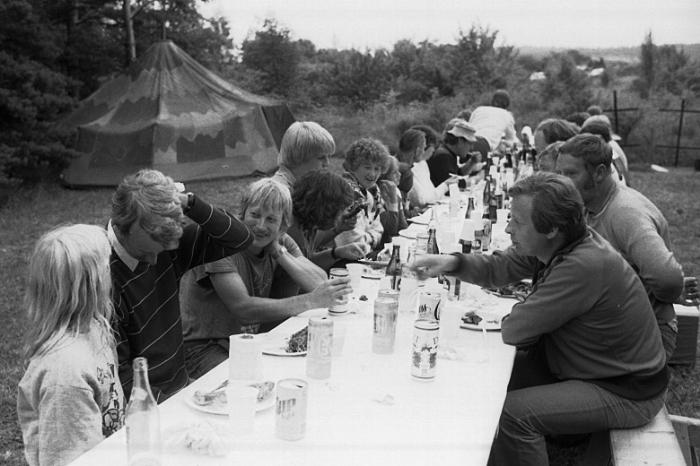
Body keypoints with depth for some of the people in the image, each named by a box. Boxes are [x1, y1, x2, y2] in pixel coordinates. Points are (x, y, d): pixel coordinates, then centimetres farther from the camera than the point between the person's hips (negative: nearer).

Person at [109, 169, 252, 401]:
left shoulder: (167, 246, -1)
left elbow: (240, 238, 1)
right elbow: (119, 375, -16)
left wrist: (189, 202, -11)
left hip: (182, 385, 7)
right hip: (148, 403, -7)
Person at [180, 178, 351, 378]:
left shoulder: (281, 242, 2)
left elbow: (320, 283, -11)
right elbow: (242, 307, -29)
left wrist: (278, 251, -19)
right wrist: (310, 301, -35)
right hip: (204, 346, -6)